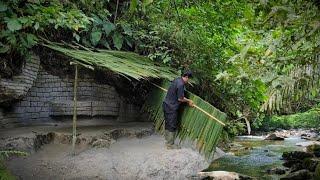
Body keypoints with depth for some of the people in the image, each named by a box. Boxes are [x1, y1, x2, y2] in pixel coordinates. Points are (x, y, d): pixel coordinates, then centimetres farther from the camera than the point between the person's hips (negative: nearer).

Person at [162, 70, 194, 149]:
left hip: (166, 105, 10)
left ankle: (168, 142, 28)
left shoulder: (177, 80, 8)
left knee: (167, 124, 17)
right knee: (172, 126, 0)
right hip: (171, 107, -10)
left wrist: (187, 100, 21)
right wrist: (188, 101, -2)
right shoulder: (181, 84, -22)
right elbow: (180, 99, -17)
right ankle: (170, 144, 8)